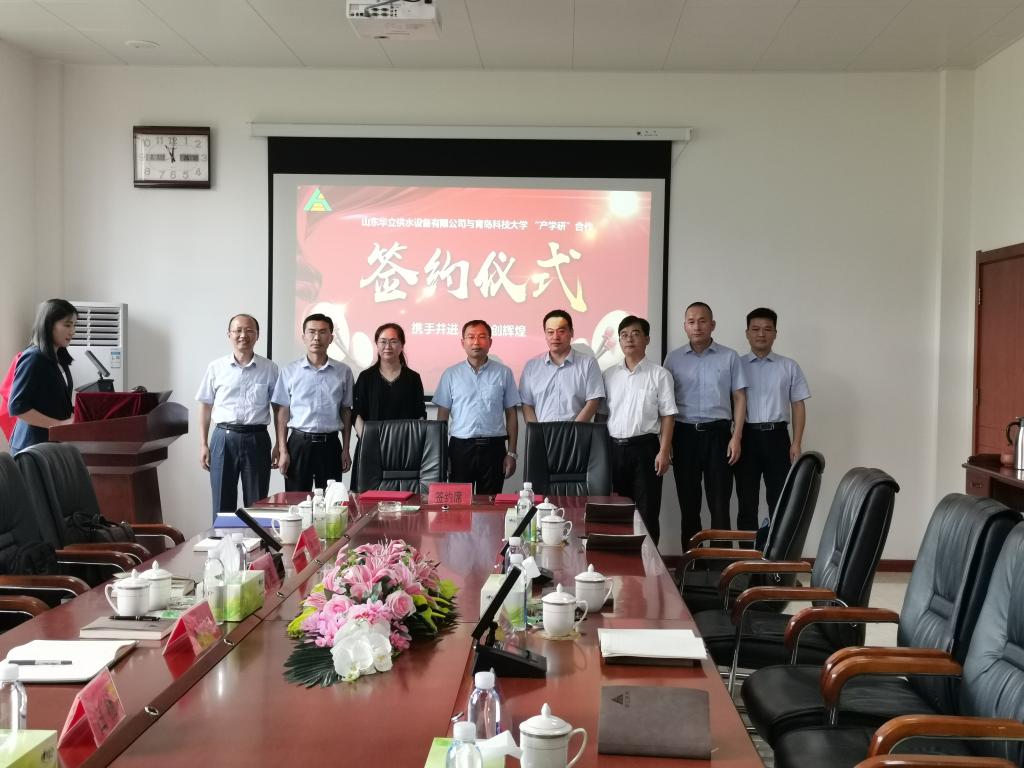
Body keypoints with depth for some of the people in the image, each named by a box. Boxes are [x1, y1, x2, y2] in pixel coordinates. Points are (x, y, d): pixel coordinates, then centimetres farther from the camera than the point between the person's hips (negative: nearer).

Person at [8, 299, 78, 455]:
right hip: (33, 446, -7)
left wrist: (71, 419, 3)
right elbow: (17, 407, -17)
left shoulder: (59, 358, 11)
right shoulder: (33, 358, -13)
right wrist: (60, 424, -18)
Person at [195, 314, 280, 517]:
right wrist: (203, 445, 5)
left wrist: (279, 446, 0)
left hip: (257, 439, 0)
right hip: (224, 437, 1)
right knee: (222, 504, 5)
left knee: (257, 506, 6)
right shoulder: (216, 368, 5)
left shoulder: (269, 369, 3)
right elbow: (205, 407, 9)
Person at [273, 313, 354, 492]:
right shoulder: (289, 371, 1)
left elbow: (346, 412, 8)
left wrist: (345, 450, 6)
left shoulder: (343, 372, 4)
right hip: (299, 443, -1)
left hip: (330, 444, 1)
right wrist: (283, 451, -2)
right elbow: (282, 413, 3)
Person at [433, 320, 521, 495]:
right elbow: (442, 416, 7)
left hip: (494, 447, 0)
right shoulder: (450, 374, 6)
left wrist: (511, 453, 2)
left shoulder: (503, 373, 5)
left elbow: (511, 414, 7)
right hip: (460, 447, 0)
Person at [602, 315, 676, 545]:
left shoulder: (659, 375, 0)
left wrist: (664, 451, -11)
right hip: (614, 448, 3)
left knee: (647, 511, 0)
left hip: (645, 447, -3)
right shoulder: (609, 375, 10)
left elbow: (668, 415, -3)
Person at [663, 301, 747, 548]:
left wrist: (736, 437, -5)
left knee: (719, 503, -2)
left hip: (717, 433, -1)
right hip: (684, 433, 2)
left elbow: (739, 398, 4)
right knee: (688, 502, 8)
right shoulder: (674, 358, 6)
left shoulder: (729, 357, 3)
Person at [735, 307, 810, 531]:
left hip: (777, 437, 0)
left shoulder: (789, 367, 8)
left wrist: (796, 443, -2)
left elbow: (798, 406, 7)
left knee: (779, 500, 2)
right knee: (746, 501, 5)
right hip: (746, 436, 0)